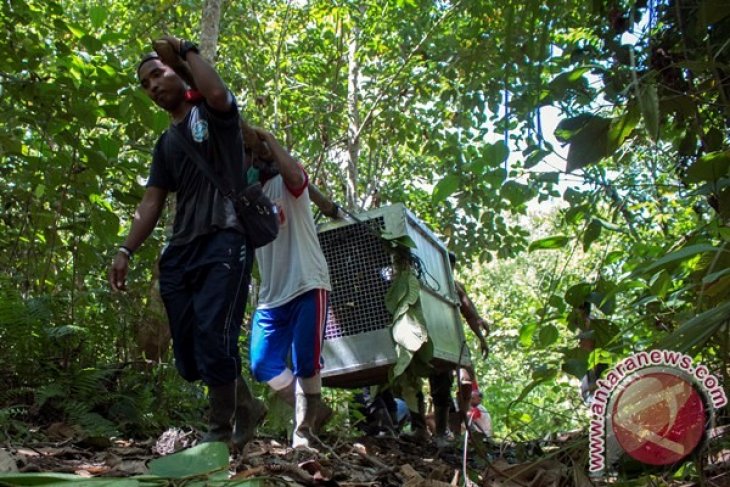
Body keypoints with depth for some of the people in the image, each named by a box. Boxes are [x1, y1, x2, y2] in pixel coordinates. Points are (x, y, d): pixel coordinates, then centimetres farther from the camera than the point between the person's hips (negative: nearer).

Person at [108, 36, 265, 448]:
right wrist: (126, 250, 9)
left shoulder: (211, 111, 7)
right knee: (189, 357, 4)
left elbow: (217, 92, -19)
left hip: (225, 241, -7)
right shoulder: (166, 144, 25)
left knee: (213, 340, -19)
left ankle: (222, 430, -3)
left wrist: (187, 49, -2)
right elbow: (152, 203, 21)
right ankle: (245, 407, 23)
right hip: (180, 251, 8)